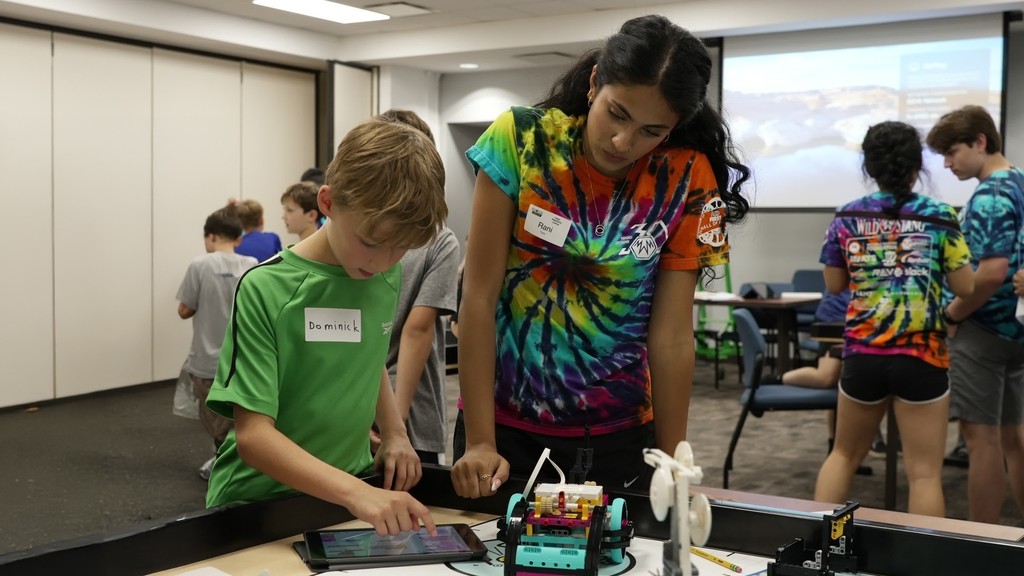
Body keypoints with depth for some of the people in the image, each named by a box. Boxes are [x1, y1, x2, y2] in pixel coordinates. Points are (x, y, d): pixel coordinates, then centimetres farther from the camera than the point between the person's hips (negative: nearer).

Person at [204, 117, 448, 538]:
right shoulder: (266, 289, -14)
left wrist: (395, 433, 4)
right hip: (259, 502, -3)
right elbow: (253, 435, -18)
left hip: (354, 489, 3)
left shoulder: (387, 277, 2)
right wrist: (355, 492, -29)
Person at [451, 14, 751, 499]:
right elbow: (479, 296, -12)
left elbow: (672, 335, -8)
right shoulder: (521, 141, -12)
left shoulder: (687, 181, -10)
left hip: (617, 436, 1)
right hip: (504, 422, 0)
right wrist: (479, 441, -13)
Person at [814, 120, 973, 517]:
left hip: (862, 353, 3)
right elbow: (965, 288, -1)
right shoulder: (939, 217, -5)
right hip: (921, 355, -2)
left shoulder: (847, 218, 0)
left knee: (845, 454, 20)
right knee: (924, 472, 4)